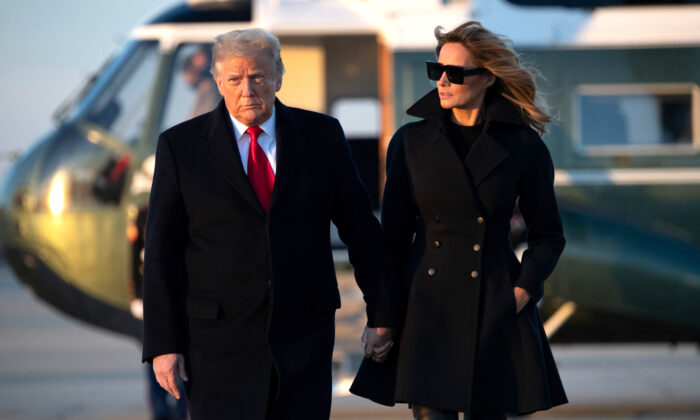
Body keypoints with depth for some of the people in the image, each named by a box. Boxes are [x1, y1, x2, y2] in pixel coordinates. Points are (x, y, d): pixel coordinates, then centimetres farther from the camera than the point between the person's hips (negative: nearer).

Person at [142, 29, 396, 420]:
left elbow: (361, 229, 9)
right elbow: (161, 252, 1)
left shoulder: (322, 135, 5)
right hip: (219, 339, -1)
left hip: (305, 332, 2)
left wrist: (381, 314, 7)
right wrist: (164, 344, -5)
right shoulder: (181, 145, 1)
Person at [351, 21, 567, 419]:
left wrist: (525, 289, -5)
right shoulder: (412, 141, 4)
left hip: (495, 309, 0)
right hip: (427, 306, 1)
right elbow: (394, 233, 8)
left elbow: (548, 235, 9)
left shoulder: (523, 145, 0)